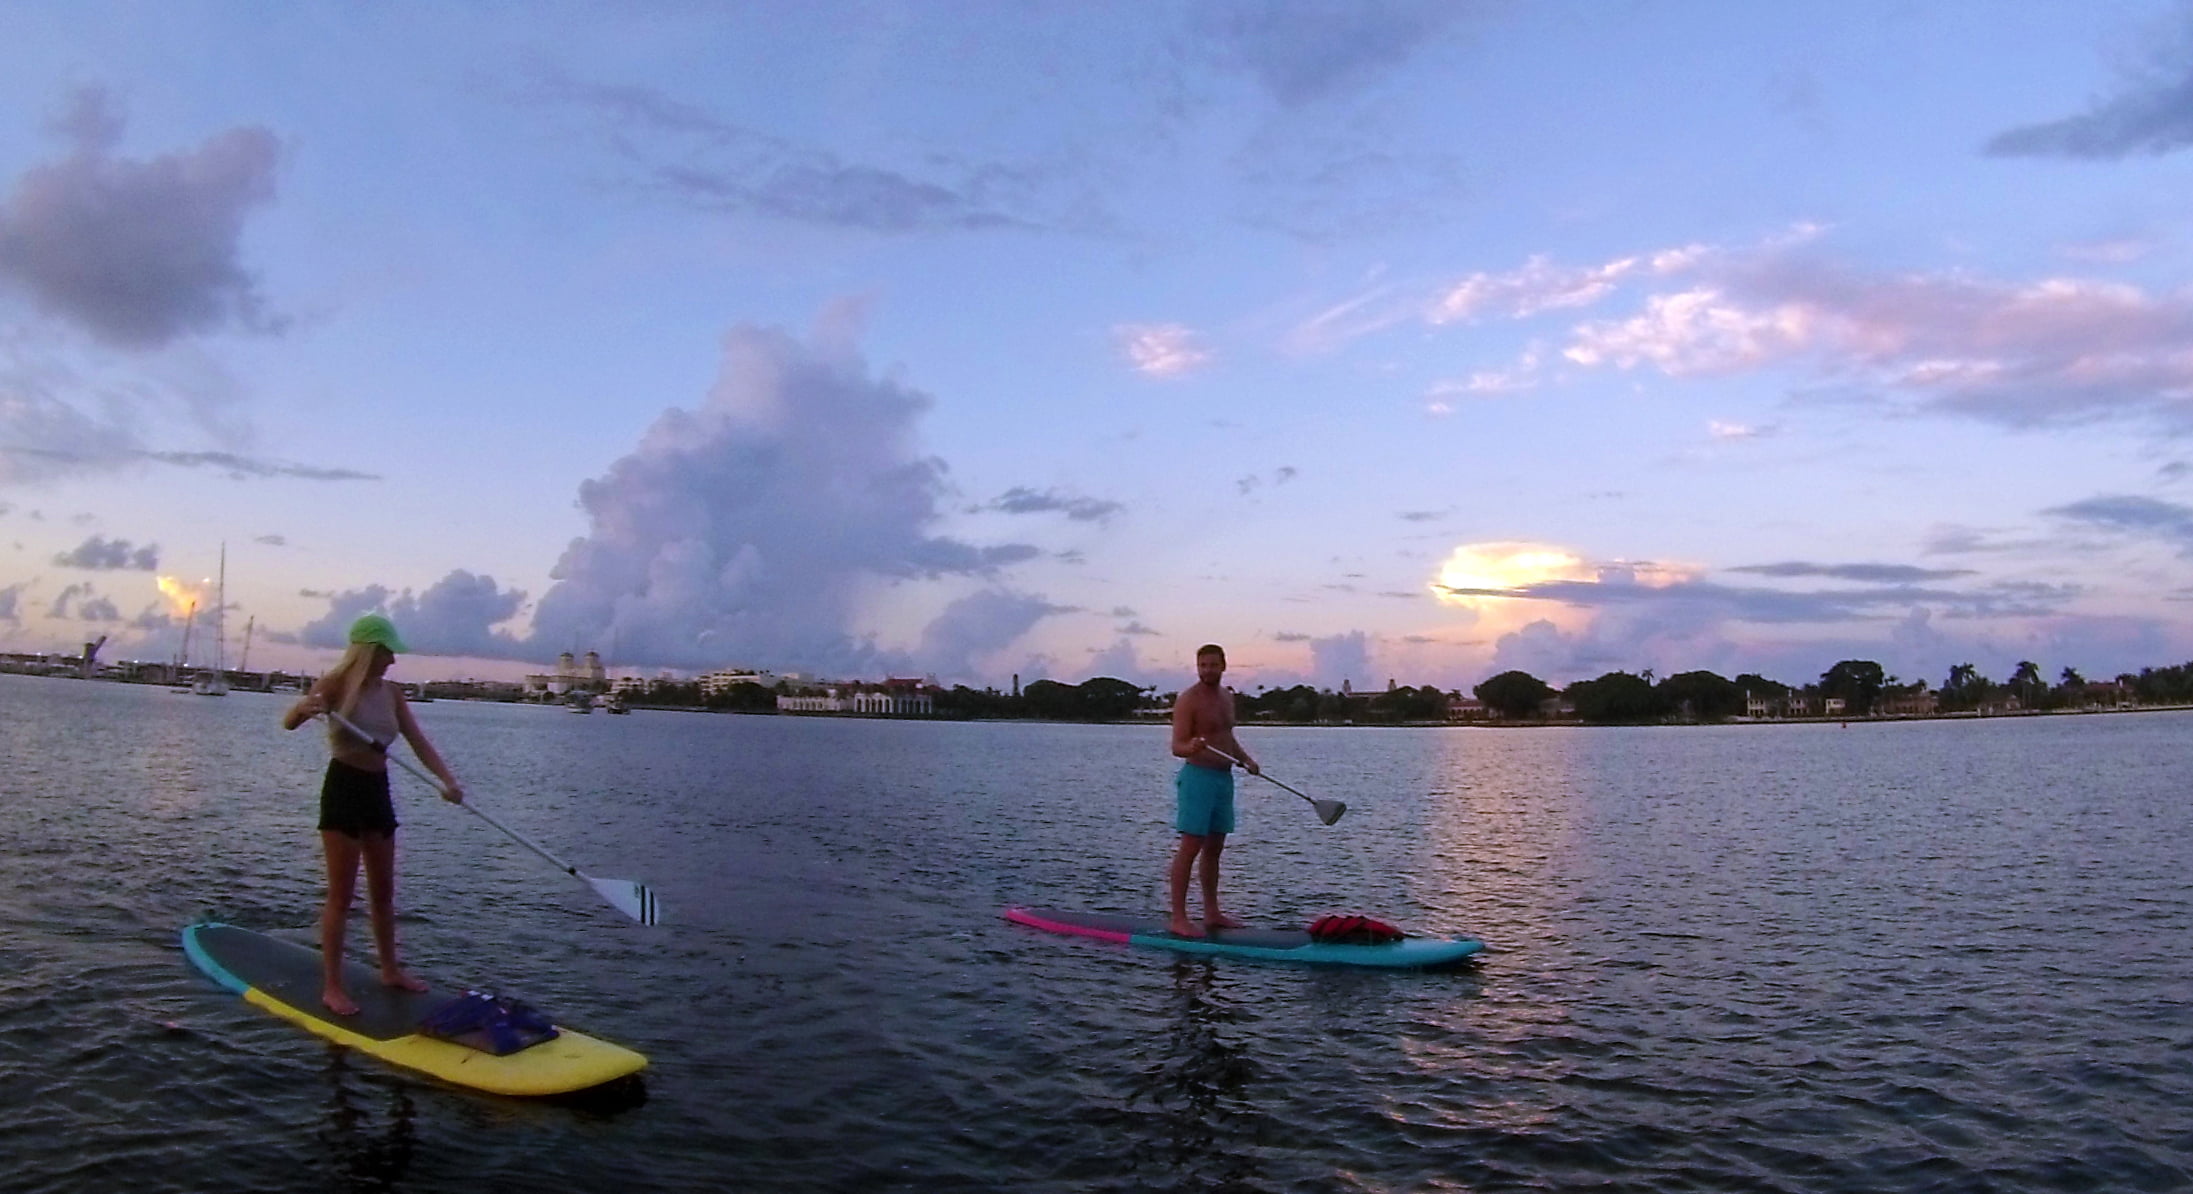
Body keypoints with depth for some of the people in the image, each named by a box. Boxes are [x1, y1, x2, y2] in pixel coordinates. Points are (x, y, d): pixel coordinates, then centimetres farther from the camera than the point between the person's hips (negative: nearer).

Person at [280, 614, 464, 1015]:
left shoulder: (391, 692, 6)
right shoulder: (337, 683, -11)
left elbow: (418, 741, 1)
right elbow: (289, 723, -22)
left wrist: (447, 779, -13)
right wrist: (303, 707, -47)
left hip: (377, 791, 6)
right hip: (343, 789, -6)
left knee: (383, 891, 16)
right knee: (341, 894, -3)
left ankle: (390, 969, 29)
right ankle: (332, 986, 5)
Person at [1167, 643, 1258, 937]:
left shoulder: (1227, 697, 13)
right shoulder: (1188, 699, -11)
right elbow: (1177, 747, -17)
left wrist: (1245, 759, 9)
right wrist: (1192, 747, -38)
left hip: (1224, 778, 8)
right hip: (1198, 777, -8)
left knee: (1214, 848, 13)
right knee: (1190, 847, -8)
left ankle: (1211, 913, 22)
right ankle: (1178, 918, -5)